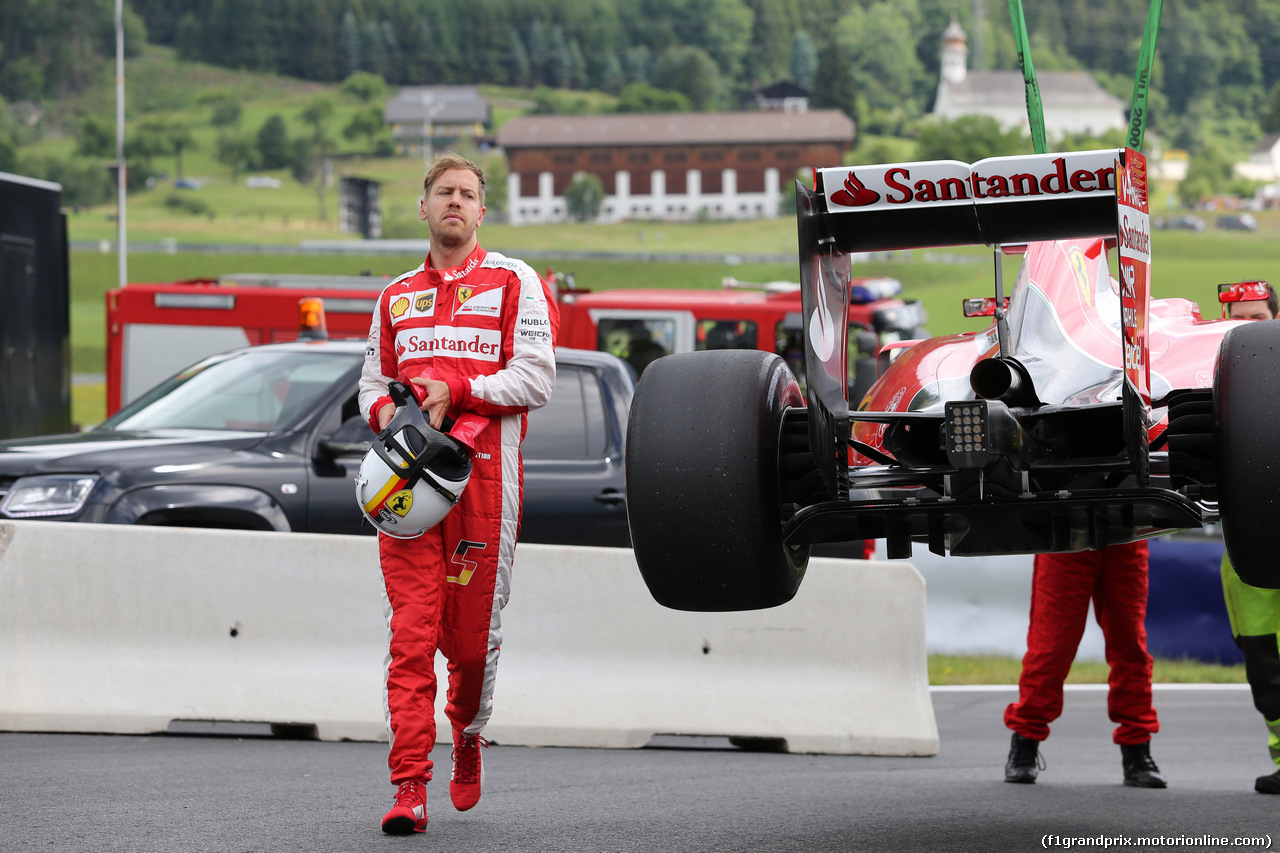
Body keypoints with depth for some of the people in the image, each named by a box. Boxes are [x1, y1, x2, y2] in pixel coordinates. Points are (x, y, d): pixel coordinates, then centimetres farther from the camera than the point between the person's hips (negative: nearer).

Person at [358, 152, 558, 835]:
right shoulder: (397, 297, 20)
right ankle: (409, 787, -14)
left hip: (483, 469, -2)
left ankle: (469, 733, 32)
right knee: (411, 627, -9)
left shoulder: (513, 282, 7)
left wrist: (455, 390, -12)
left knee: (474, 629, 2)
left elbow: (535, 378, -2)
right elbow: (372, 381, 23)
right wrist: (384, 410, 0)